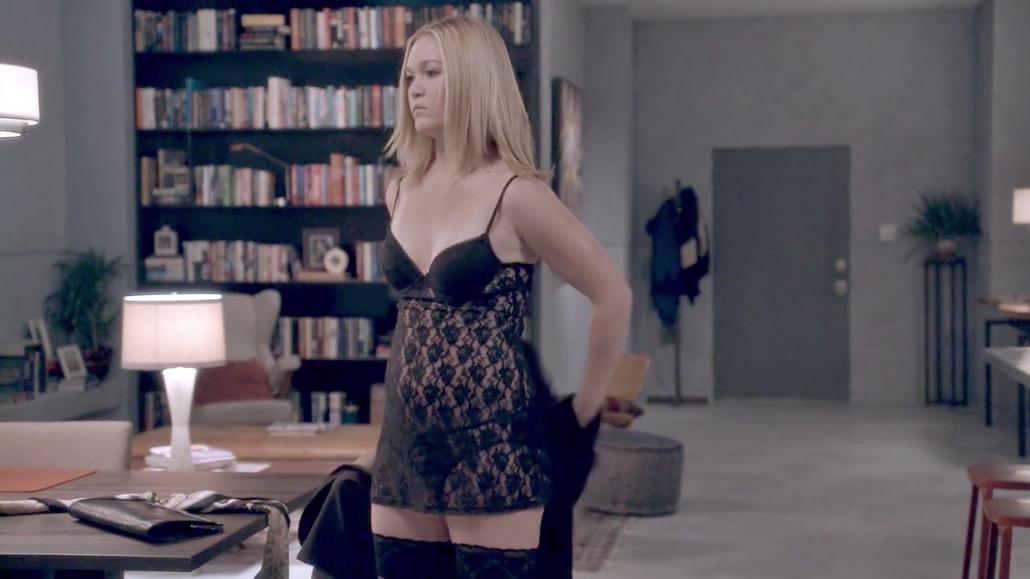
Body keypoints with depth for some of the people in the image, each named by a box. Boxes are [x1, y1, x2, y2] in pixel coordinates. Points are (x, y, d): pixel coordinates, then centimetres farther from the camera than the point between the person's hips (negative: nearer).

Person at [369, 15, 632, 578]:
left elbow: (613, 296, -7)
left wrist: (583, 409, 0)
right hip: (404, 440, 7)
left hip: (489, 442, -6)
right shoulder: (400, 193, 9)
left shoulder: (515, 194, -11)